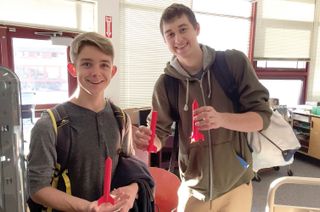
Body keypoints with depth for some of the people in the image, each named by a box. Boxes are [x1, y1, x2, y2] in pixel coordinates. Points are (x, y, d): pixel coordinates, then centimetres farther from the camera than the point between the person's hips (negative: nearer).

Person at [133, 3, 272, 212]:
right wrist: (148, 139, -27)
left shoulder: (235, 62, -12)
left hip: (235, 184, 0)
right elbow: (160, 134, -4)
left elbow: (263, 116, -11)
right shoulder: (166, 83, -8)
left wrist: (222, 119, -30)